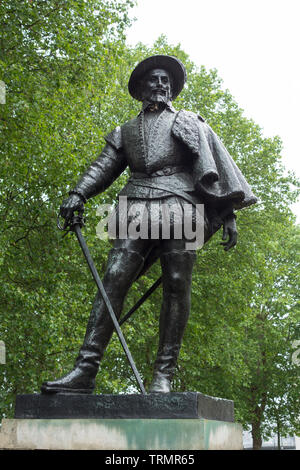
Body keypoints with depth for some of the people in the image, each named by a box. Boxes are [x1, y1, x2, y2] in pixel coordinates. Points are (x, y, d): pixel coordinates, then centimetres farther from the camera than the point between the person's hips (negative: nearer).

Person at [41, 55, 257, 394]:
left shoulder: (188, 122, 21)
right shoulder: (126, 131, 27)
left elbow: (215, 164, 12)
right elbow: (103, 166, 15)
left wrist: (227, 212, -1)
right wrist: (78, 194, -5)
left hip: (179, 205, -1)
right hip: (137, 209, 2)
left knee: (176, 285, -12)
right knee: (114, 279, -14)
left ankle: (163, 376, -12)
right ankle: (85, 370, -22)